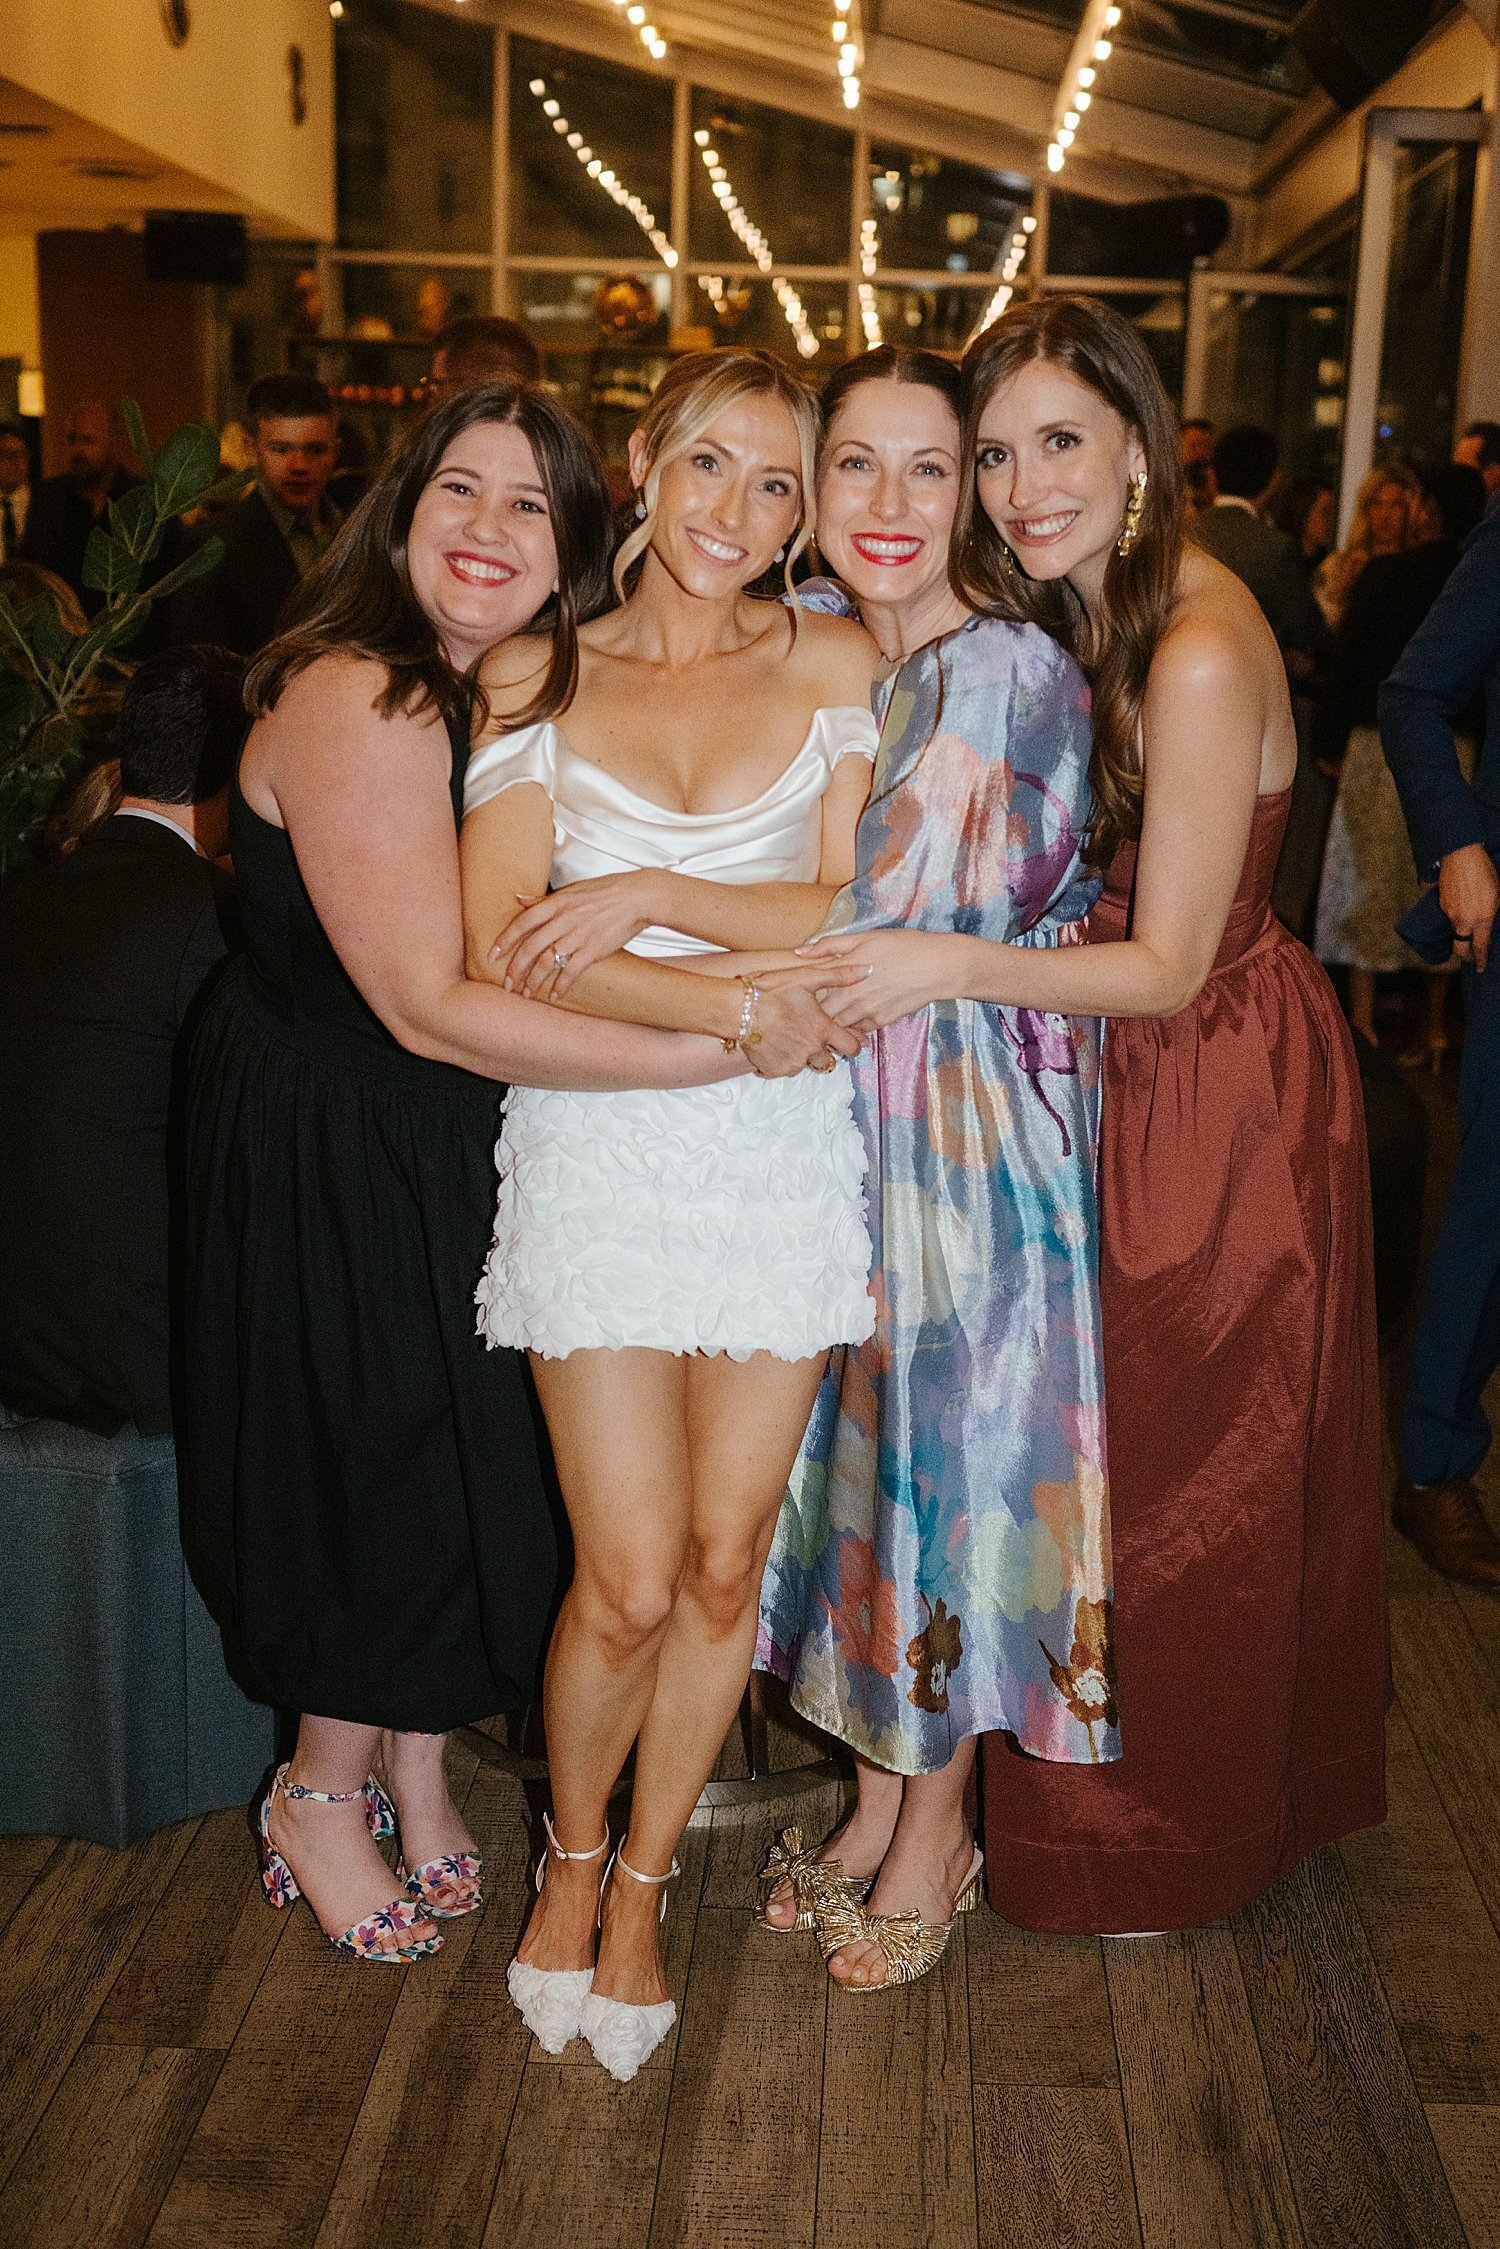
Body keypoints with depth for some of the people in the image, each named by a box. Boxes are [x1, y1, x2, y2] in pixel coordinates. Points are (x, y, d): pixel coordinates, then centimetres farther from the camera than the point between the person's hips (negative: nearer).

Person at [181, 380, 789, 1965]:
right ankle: (320, 1796, 31)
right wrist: (713, 1050, -31)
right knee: (381, 1463, 5)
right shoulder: (354, 700, -24)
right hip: (327, 1151, -8)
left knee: (466, 1464, 15)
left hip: (450, 1139, 8)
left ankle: (413, 1771, 38)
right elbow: (429, 1004, -30)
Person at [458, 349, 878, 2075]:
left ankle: (640, 1884, 31)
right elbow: (500, 944, -6)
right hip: (595, 1148, -1)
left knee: (725, 1563, 7)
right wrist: (732, 1001, -15)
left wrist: (649, 893, -14)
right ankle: (569, 1853, 28)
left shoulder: (832, 665, 6)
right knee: (630, 1581, -2)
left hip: (784, 1153, 1)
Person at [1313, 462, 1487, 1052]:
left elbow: (1346, 661, -7)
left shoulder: (1383, 573, -9)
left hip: (1382, 745, -2)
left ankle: (1362, 1011, 12)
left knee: (1371, 875, 9)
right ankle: (1433, 1024, 15)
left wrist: (1329, 741, 1)